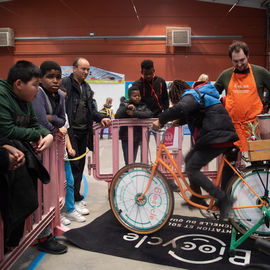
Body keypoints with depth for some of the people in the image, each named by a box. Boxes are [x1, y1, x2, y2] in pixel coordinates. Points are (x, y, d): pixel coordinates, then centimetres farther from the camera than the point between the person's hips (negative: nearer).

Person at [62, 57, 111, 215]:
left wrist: (101, 118, 5)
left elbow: (91, 109, 21)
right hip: (71, 131, -7)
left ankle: (76, 196, 25)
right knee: (74, 165, -5)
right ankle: (75, 200, 4)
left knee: (80, 164, 12)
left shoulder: (87, 87, 18)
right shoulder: (65, 83, -6)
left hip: (84, 131, 7)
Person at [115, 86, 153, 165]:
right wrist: (127, 108, -28)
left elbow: (150, 114, -13)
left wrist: (135, 113, -23)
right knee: (129, 163, -6)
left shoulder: (143, 105, 6)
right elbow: (117, 116, -14)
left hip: (137, 138, 3)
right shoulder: (124, 104, 0)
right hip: (126, 138, -2)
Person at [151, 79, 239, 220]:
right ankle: (196, 199, 27)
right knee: (189, 159, 18)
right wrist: (179, 121, 20)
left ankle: (223, 199, -7)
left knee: (191, 169, -8)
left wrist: (161, 120, -24)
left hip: (217, 137, -10)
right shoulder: (198, 94, 24)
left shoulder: (190, 95, -6)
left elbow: (181, 108, -29)